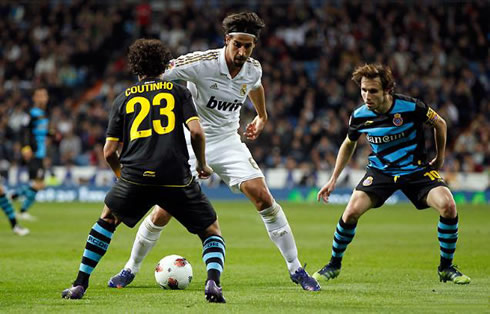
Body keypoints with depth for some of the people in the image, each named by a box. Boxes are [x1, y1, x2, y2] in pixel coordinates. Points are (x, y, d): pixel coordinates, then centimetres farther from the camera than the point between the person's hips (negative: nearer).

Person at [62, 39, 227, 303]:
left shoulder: (124, 98, 17)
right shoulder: (178, 91, 13)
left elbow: (109, 152, 14)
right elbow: (196, 132, -1)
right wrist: (202, 164, 15)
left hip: (136, 175, 1)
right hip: (177, 177, -1)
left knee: (107, 220, 28)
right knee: (212, 230, 13)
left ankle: (80, 284, 22)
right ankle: (213, 281, -14)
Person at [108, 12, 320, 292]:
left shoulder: (253, 69, -6)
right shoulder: (202, 63, -23)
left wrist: (262, 117, 32)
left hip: (227, 141, 3)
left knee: (263, 197, -13)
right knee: (163, 213, -6)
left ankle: (296, 270, -2)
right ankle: (130, 270, 17)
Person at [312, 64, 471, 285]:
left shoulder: (411, 107, -21)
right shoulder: (359, 116, -12)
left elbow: (439, 124, 0)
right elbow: (349, 144, 11)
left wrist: (440, 157, 10)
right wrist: (333, 179, 10)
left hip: (416, 170, -1)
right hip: (380, 171, 1)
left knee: (448, 206, -23)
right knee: (351, 212, -19)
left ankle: (446, 268, -3)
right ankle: (334, 265, 7)